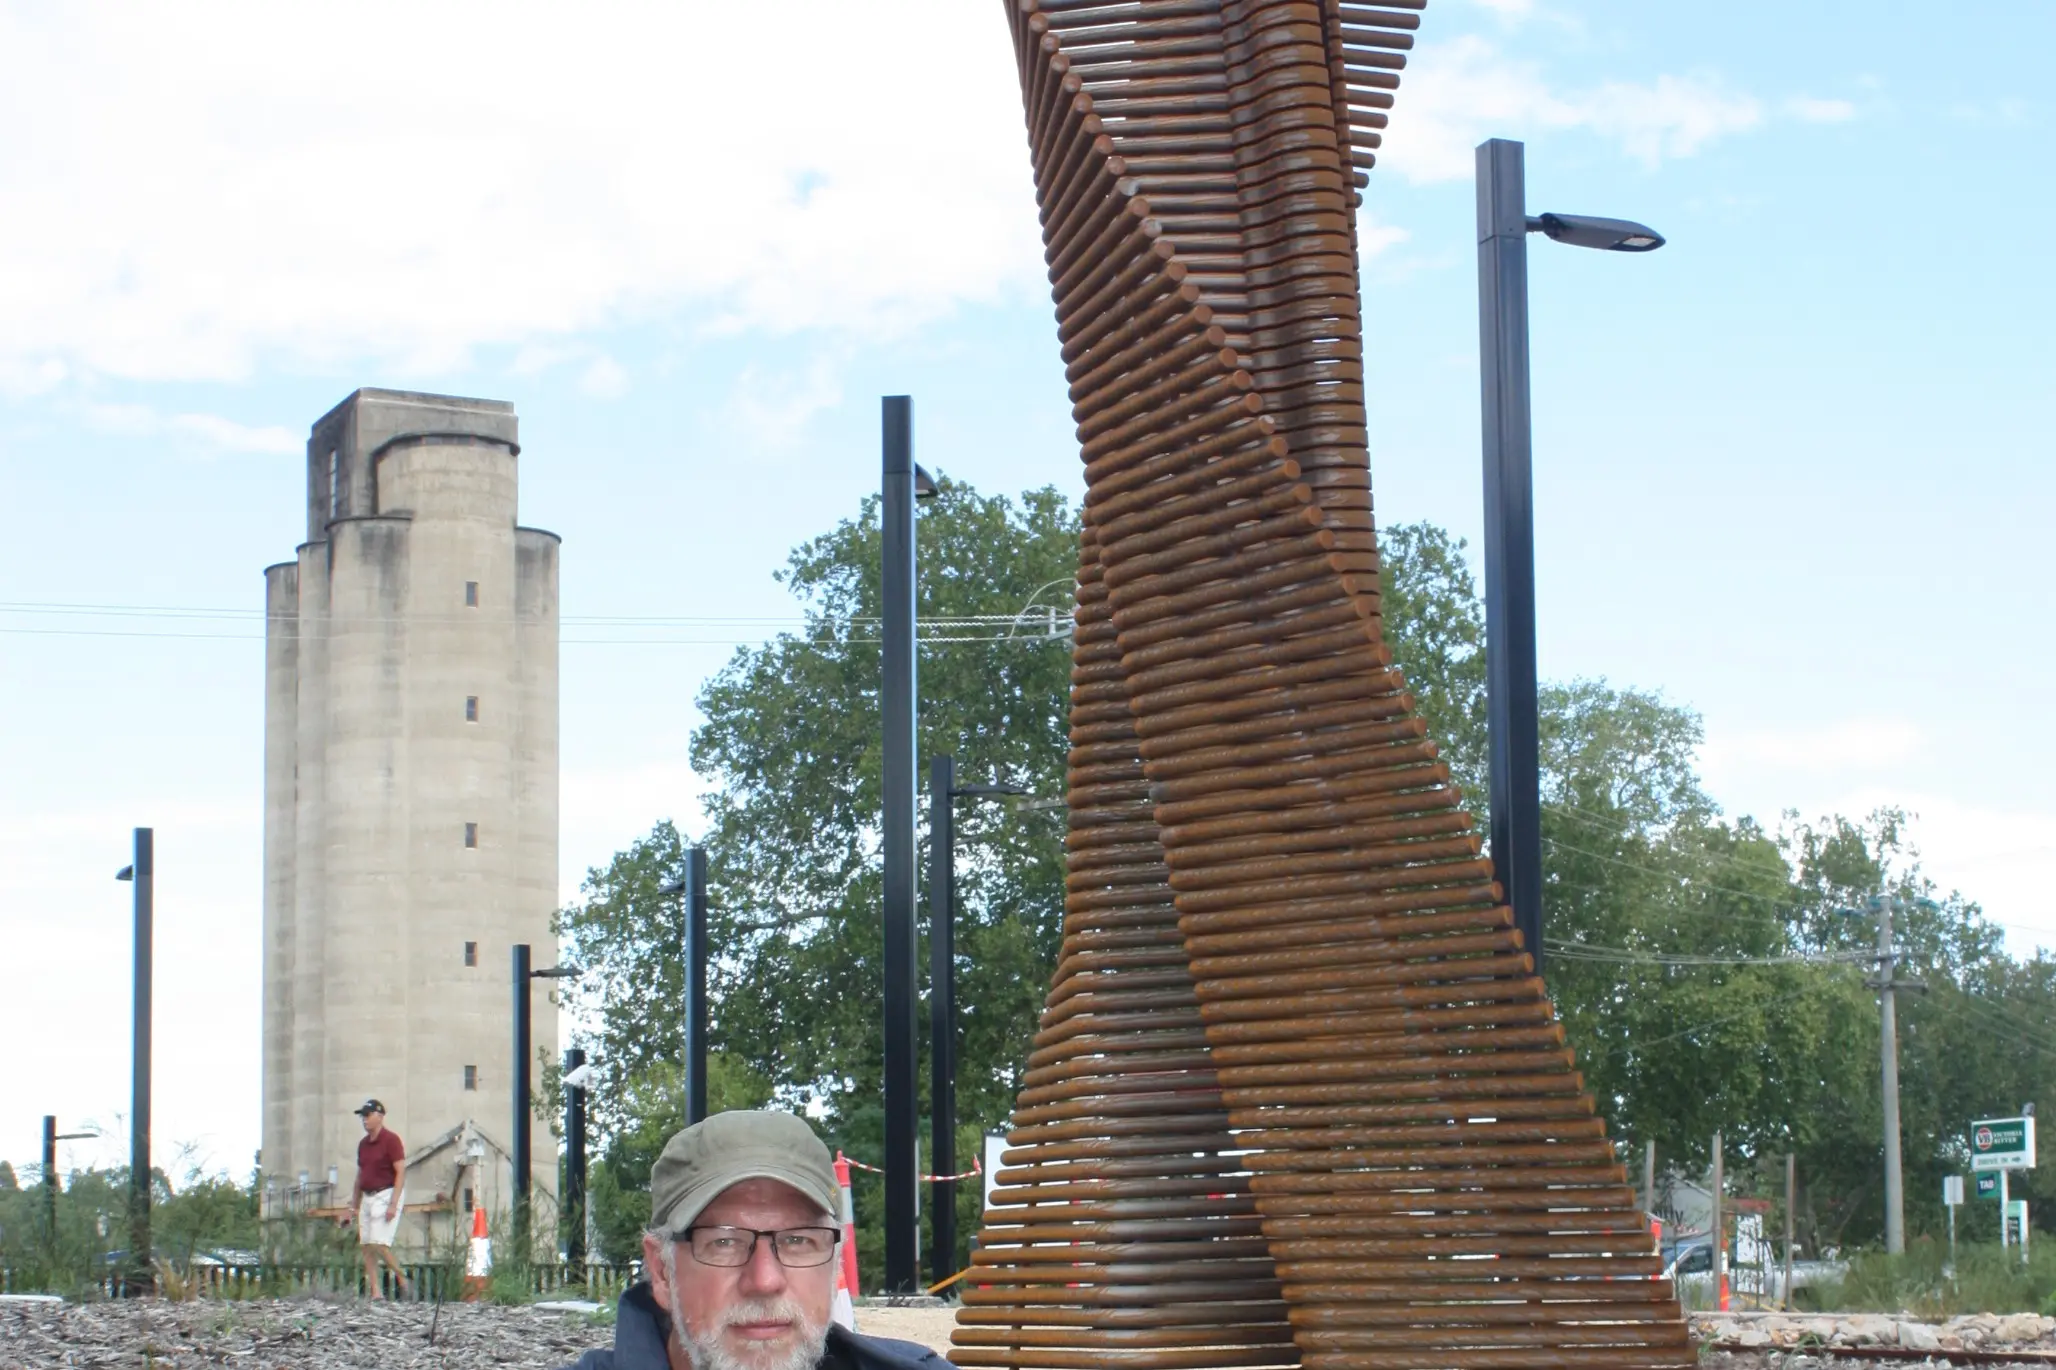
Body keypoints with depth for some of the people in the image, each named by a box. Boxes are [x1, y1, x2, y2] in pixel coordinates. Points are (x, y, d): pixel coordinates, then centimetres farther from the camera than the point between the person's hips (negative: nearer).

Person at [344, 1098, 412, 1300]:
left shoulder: (391, 1140, -9)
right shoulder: (363, 1143, 14)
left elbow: (401, 1173, -14)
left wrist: (393, 1204, -21)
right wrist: (354, 1206, 18)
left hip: (386, 1195, -8)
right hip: (367, 1198, 8)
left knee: (379, 1243, -15)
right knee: (365, 1245, 1)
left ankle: (402, 1278, 3)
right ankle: (375, 1293, 3)